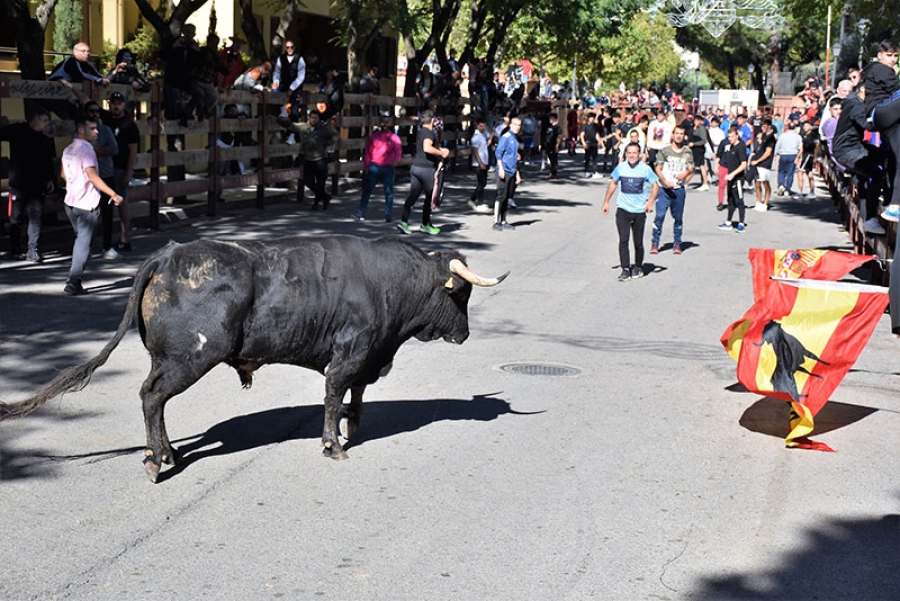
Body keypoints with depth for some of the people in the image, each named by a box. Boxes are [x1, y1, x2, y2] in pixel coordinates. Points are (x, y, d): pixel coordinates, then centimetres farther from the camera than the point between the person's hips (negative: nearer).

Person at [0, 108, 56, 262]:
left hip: (38, 184, 3)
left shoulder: (46, 139, 11)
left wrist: (51, 179, 9)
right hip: (19, 184, -3)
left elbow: (49, 161, 16)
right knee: (16, 218, 5)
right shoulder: (17, 131, -1)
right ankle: (15, 250, 17)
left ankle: (32, 251, -1)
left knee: (36, 217, -3)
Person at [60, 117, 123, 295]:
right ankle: (73, 283, -6)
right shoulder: (86, 149, -15)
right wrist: (113, 194, -25)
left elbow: (64, 174, 24)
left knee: (80, 240, 19)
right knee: (84, 243, -3)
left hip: (71, 202, 9)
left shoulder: (68, 150, 13)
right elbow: (93, 176, -23)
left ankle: (74, 280, 19)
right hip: (86, 205, -9)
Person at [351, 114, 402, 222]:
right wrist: (366, 167, 6)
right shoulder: (373, 137, 11)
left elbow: (398, 151, -7)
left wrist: (395, 161, -27)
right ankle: (360, 213, -1)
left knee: (389, 192, 3)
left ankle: (388, 215, 11)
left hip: (388, 168, -1)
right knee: (367, 190, -2)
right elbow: (368, 152, 12)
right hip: (374, 167, 1)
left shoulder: (394, 138, 4)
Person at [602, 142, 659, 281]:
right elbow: (613, 183, 14)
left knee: (638, 243, 8)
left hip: (639, 211, -1)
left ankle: (638, 267, 28)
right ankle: (625, 270, -7)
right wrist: (606, 202, 14)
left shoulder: (645, 169, -6)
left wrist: (651, 201, -15)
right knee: (623, 240, -10)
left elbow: (656, 186, 0)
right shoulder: (621, 167, 0)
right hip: (623, 209, 1)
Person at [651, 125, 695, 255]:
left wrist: (686, 173, -11)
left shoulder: (688, 152, 6)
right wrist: (666, 182, -18)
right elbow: (658, 168, -4)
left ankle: (677, 244, 17)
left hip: (679, 189, 2)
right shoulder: (665, 151, -2)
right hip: (664, 189, -2)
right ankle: (655, 243, -2)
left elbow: (691, 169, 12)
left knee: (678, 217, 8)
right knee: (660, 215, -10)